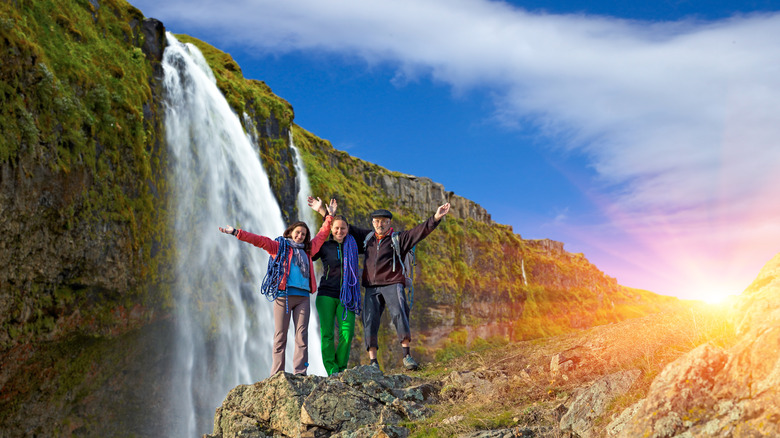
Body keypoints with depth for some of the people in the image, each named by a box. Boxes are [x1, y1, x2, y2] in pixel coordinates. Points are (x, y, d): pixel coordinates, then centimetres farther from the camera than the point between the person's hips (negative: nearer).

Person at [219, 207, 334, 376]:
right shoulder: (279, 246, 11)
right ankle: (277, 375, -1)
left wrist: (329, 216, 33)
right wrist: (236, 232, -5)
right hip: (283, 295, -4)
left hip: (303, 297, 4)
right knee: (280, 336, -3)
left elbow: (322, 236, 32)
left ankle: (300, 373, -3)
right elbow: (259, 240, 3)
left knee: (302, 335, -3)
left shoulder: (307, 249, 22)